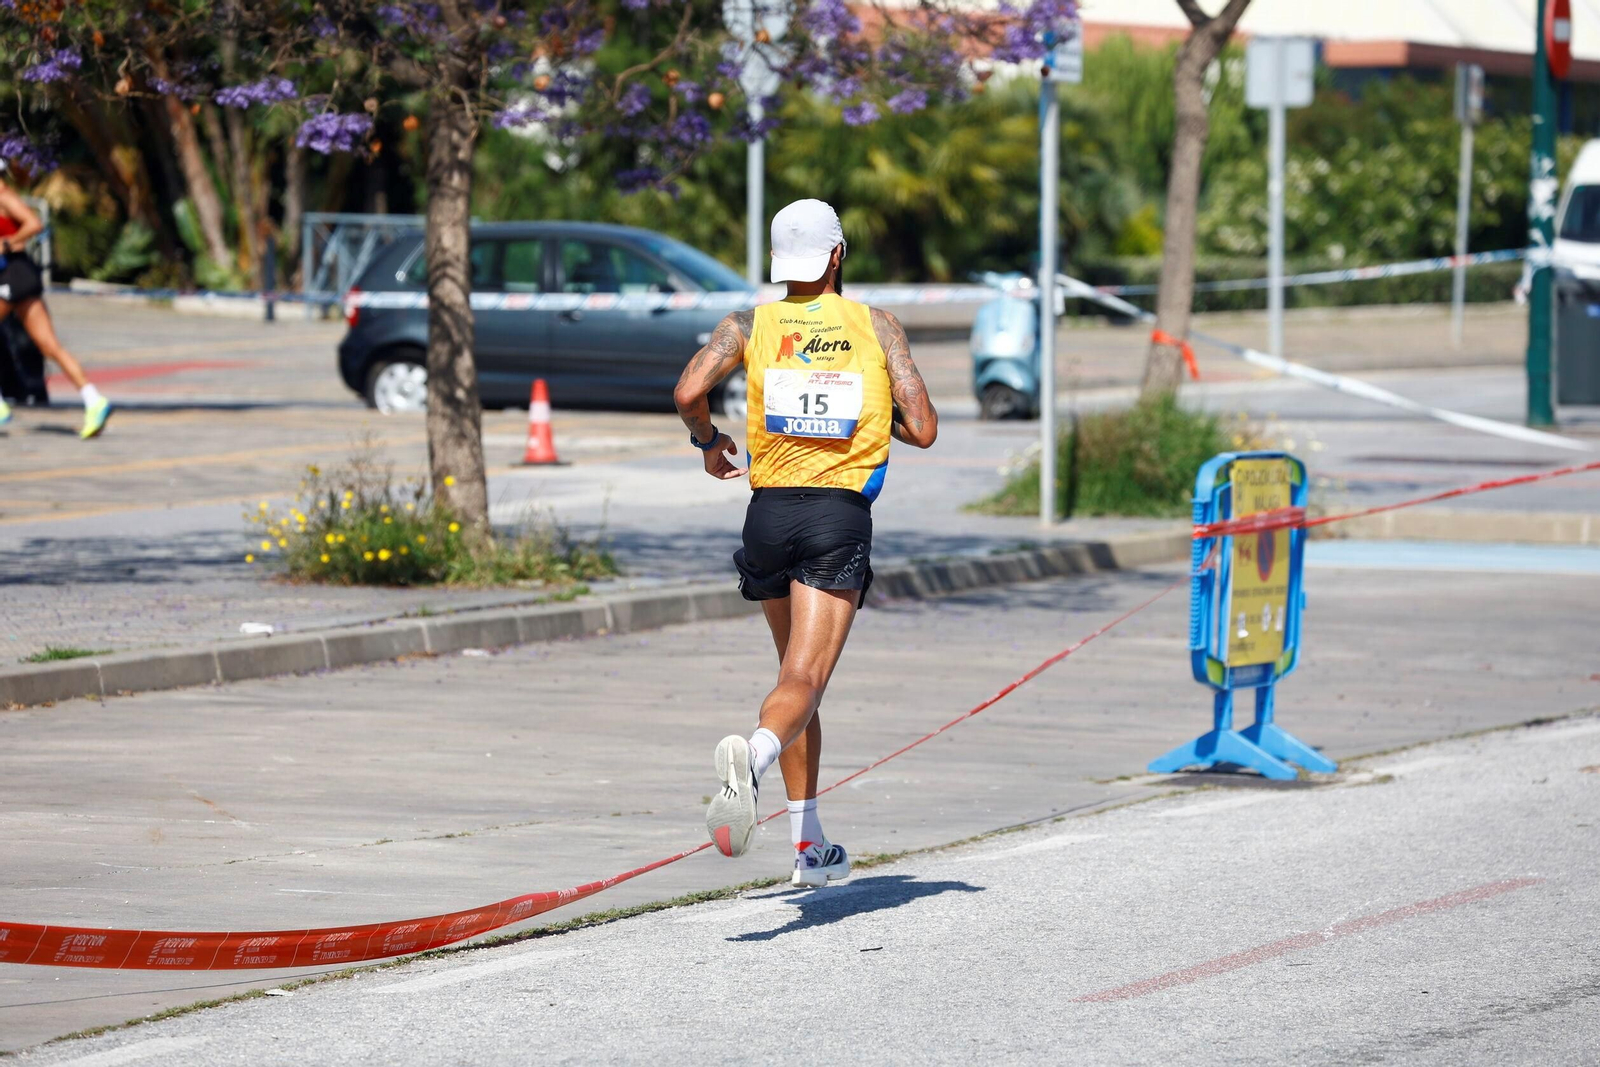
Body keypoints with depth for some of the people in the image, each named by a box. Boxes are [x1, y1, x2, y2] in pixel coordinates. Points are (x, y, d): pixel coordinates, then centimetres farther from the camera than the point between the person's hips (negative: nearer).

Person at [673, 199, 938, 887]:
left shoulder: (751, 324, 6)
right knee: (803, 681, -12)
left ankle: (808, 844, 22)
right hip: (841, 517, -3)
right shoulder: (875, 326, 5)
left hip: (770, 513, 3)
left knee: (797, 671, 20)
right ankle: (754, 754, -46)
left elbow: (689, 391, -11)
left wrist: (708, 442, 9)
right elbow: (922, 430, 1)